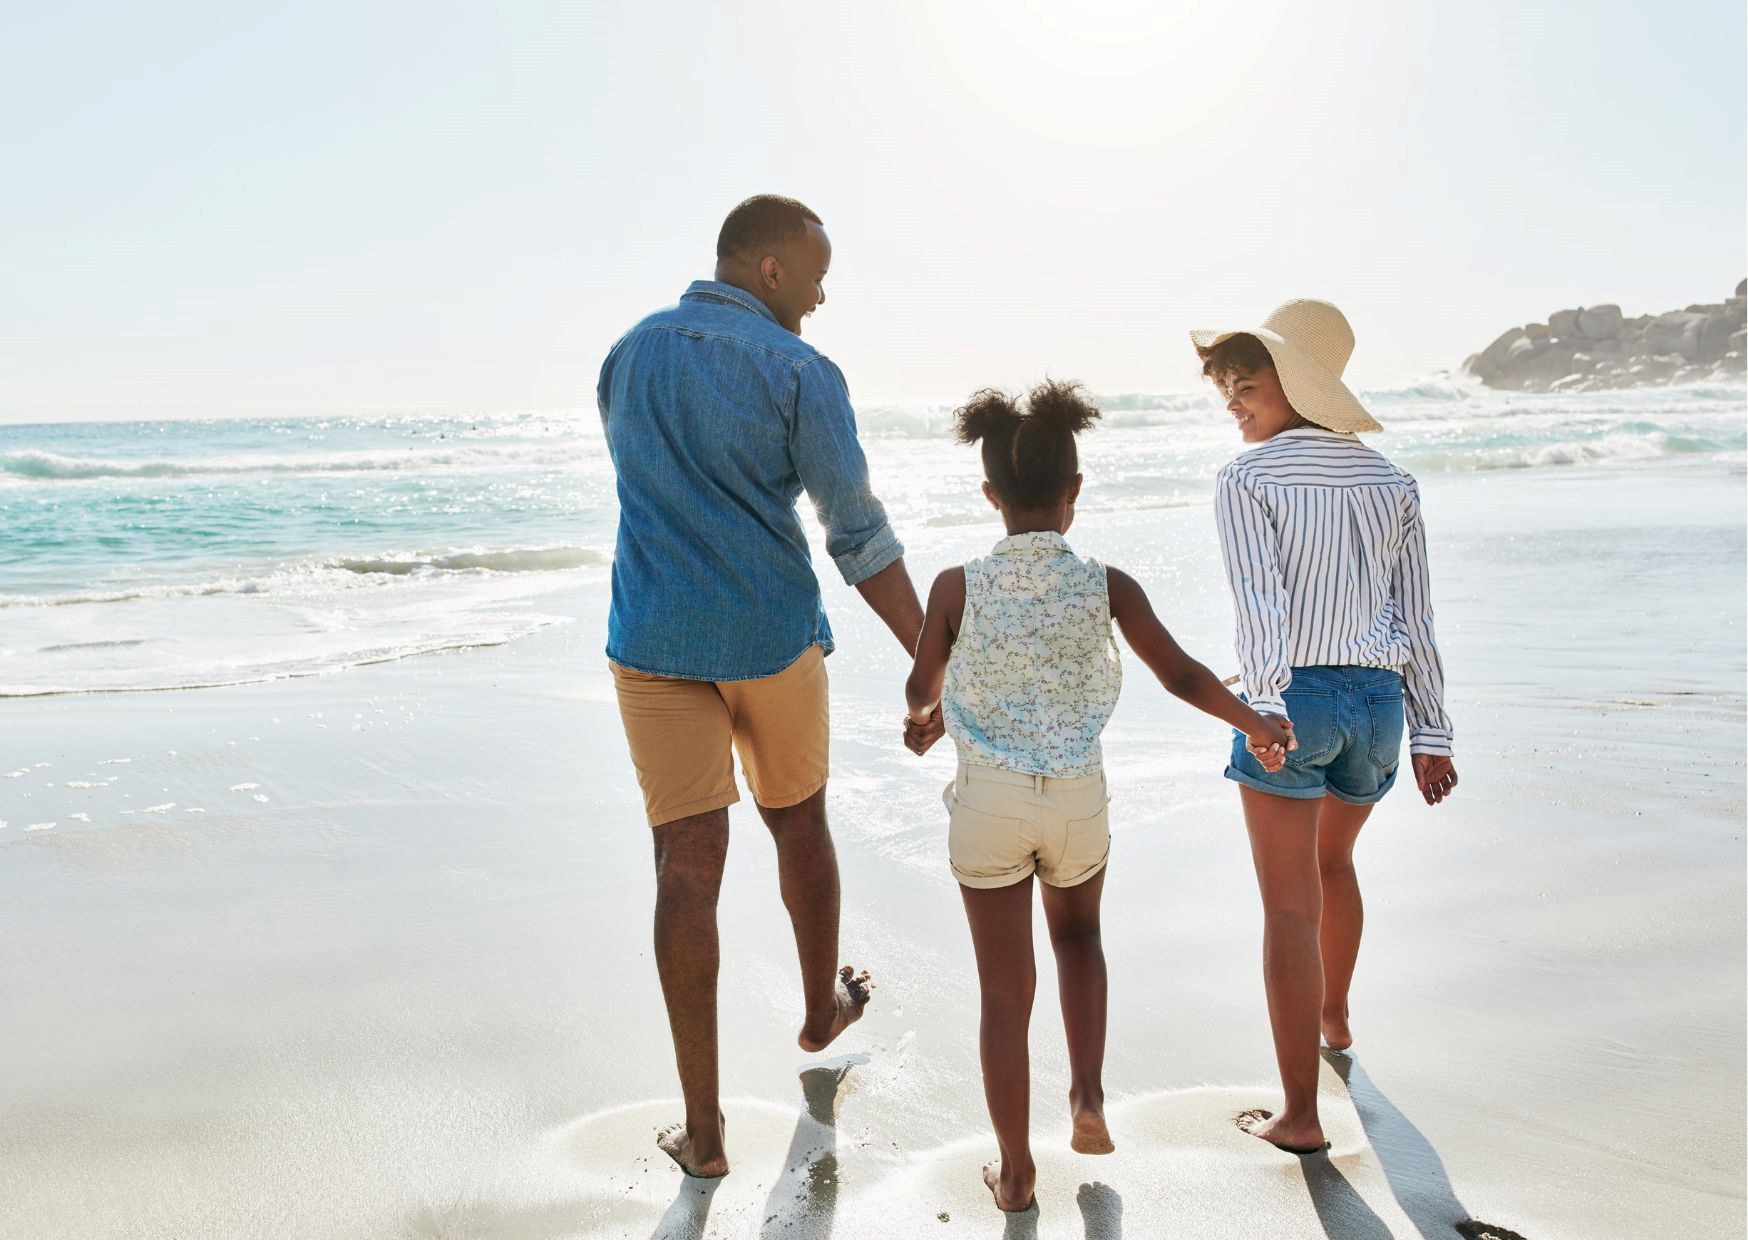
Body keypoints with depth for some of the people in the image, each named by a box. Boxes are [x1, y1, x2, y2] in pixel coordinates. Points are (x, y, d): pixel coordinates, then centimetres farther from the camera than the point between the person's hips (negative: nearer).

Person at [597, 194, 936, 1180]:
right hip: (773, 635, -3)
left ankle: (702, 1128, 2)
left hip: (656, 643, 3)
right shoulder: (802, 372, -9)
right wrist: (933, 660, -8)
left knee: (689, 861, 0)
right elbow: (861, 539, -12)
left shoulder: (628, 355, 8)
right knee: (800, 821, 20)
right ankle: (823, 1007, 43)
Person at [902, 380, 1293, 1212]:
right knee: (1077, 934, 31)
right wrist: (1257, 724, 16)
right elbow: (1180, 676, -1)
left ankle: (1015, 1169, 23)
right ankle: (1088, 1096, 21)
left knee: (1004, 989, 11)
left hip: (987, 801, -1)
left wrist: (920, 713, 27)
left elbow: (921, 692, 2)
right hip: (1077, 799, 1)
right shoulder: (1106, 585, -9)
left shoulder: (957, 588, -11)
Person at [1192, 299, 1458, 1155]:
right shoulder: (1391, 483, 9)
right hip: (1378, 697, 6)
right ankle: (1334, 1016, 51)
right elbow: (1417, 618, 9)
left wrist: (1268, 715, -23)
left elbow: (1261, 604, -18)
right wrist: (1429, 733, 12)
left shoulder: (1246, 481, -6)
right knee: (1333, 860, 30)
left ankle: (1299, 1113, 5)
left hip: (1291, 697, -6)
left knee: (1289, 906, 0)